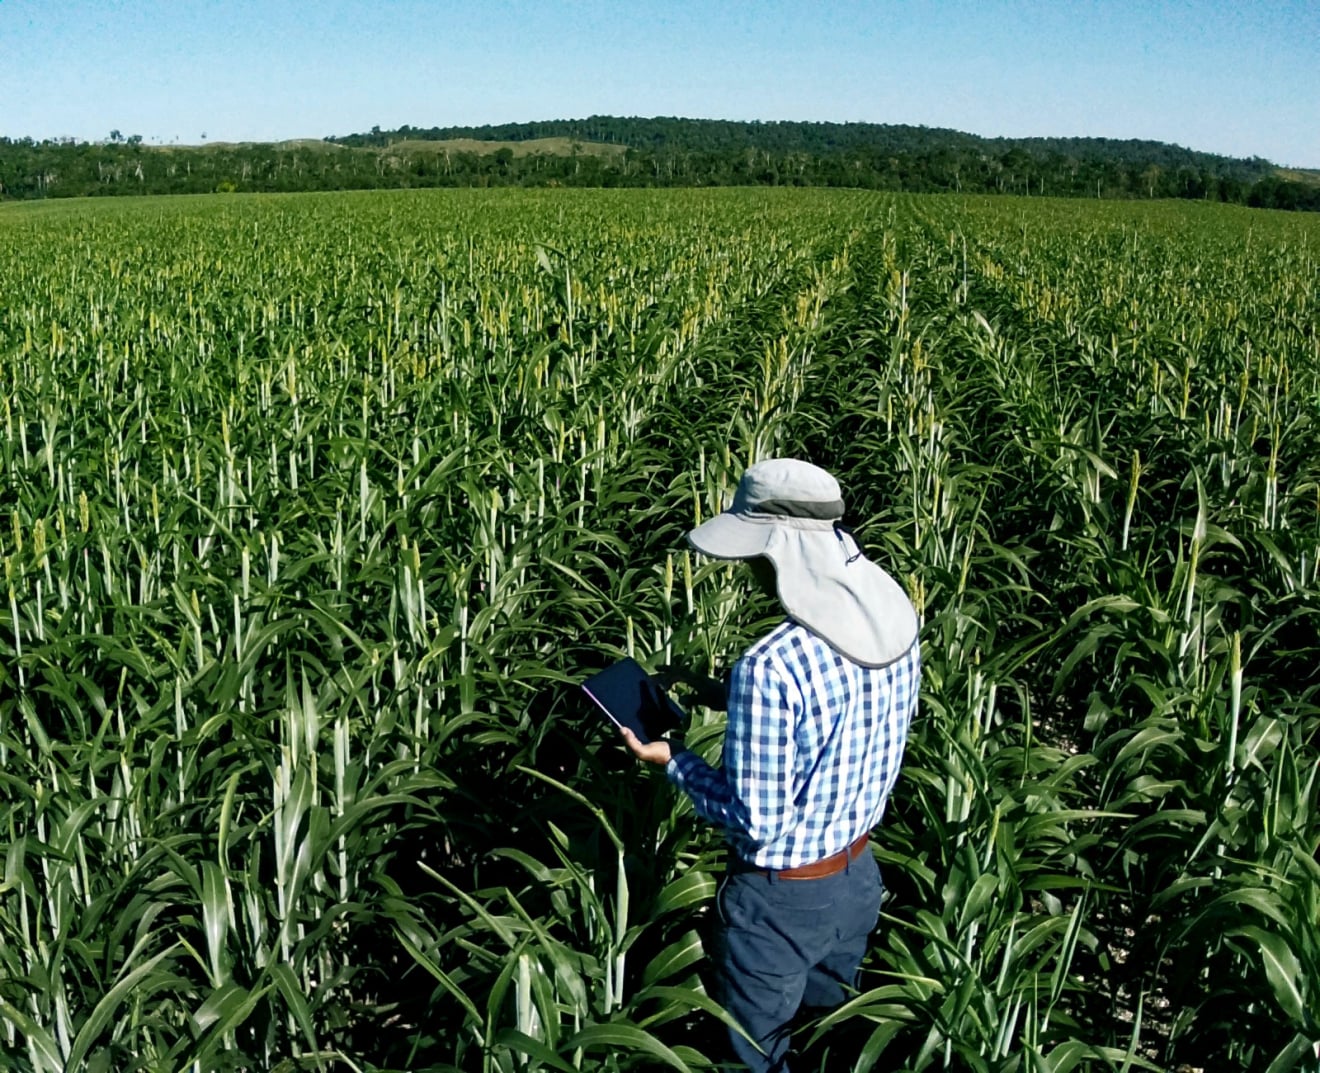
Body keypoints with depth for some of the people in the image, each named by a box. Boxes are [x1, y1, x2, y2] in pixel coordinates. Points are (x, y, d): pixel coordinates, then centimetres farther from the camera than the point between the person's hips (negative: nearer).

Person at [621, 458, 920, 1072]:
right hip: (860, 876, 7)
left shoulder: (772, 668, -33)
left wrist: (671, 761, -12)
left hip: (783, 900, -7)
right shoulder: (897, 623, -9)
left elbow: (756, 820, -25)